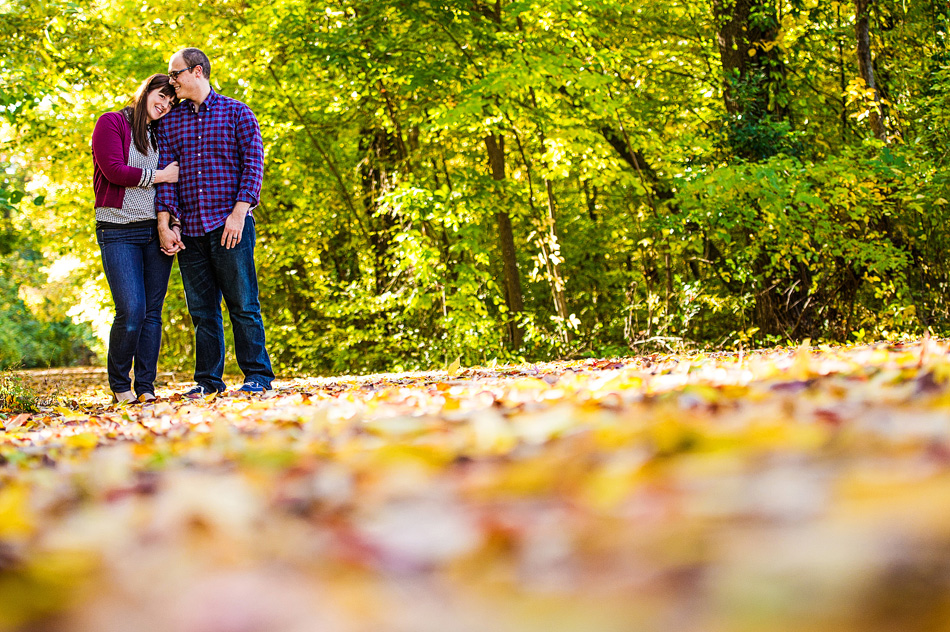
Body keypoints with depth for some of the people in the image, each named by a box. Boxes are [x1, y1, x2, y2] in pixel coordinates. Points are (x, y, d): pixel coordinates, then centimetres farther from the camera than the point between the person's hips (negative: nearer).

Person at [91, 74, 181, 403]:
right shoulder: (111, 123, 1)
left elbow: (172, 184, 14)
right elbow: (114, 171, -11)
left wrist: (169, 224, -2)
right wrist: (160, 175, -5)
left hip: (156, 231, 5)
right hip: (119, 233, -5)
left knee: (152, 312, 1)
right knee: (131, 311, -14)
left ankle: (145, 386, 7)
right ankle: (119, 384, 3)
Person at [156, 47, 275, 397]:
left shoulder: (237, 112, 4)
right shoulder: (170, 122, 14)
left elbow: (253, 163, -2)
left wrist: (239, 213, -12)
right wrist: (164, 227, -1)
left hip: (229, 224, -4)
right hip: (190, 230, 4)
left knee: (243, 304, -4)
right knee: (202, 310, 6)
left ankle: (257, 375, 3)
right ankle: (208, 380, 12)